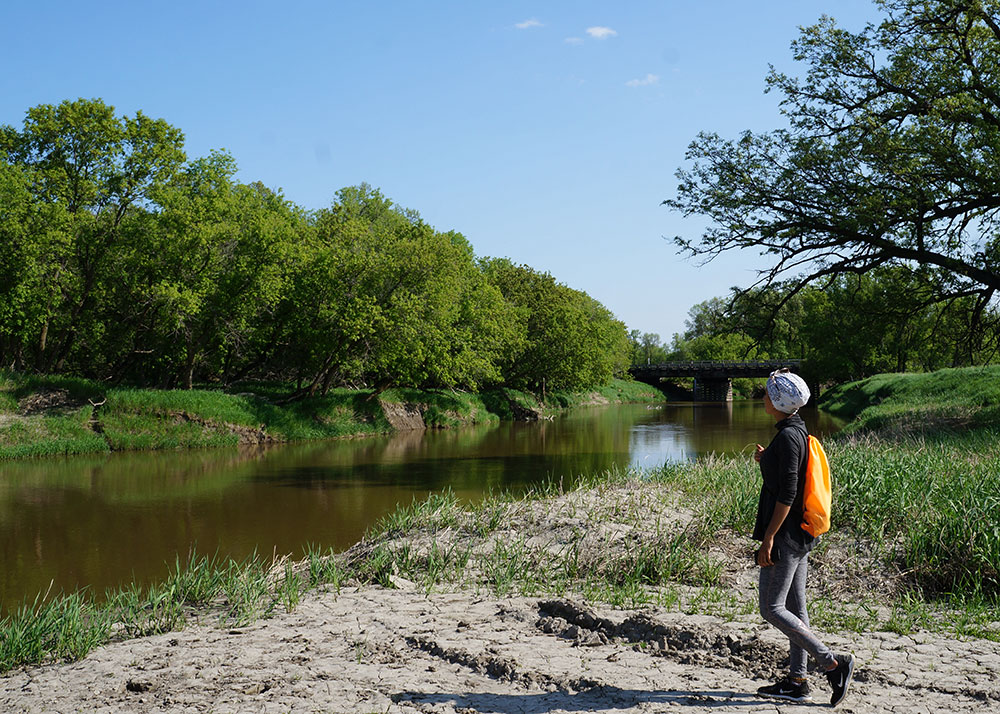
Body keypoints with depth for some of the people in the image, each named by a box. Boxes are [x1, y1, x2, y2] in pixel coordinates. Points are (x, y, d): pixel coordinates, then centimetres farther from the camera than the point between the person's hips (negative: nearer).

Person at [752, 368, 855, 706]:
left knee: (772, 608, -3)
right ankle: (797, 682, 20)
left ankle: (833, 664, -3)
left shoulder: (787, 437, -19)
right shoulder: (799, 431, 11)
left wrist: (768, 538, -20)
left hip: (786, 535, -10)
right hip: (801, 534, 10)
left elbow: (786, 494, -23)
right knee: (794, 606, 13)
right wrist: (766, 461, 13)